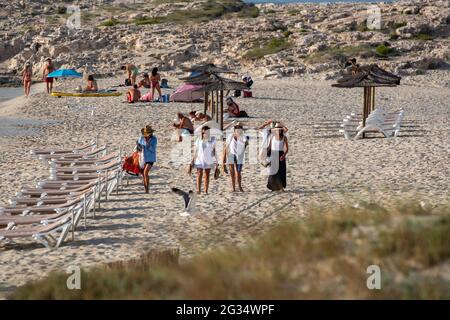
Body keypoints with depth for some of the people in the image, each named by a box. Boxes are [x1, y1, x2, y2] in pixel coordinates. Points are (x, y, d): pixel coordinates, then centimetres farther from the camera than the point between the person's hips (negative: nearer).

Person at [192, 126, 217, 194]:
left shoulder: (212, 140, -1)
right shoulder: (198, 140, 0)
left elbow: (214, 150, 3)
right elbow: (195, 151, 5)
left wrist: (215, 161, 0)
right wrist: (193, 160, 5)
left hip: (208, 160, 1)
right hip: (200, 160, -1)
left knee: (207, 176, 5)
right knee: (199, 175, -8)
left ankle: (206, 191, 9)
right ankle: (198, 190, -12)